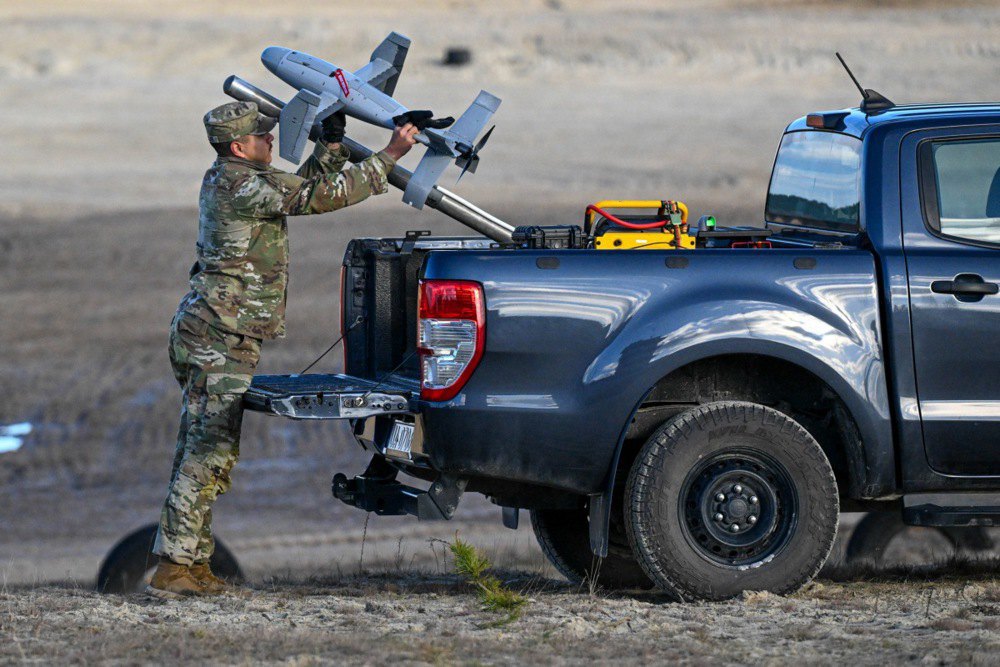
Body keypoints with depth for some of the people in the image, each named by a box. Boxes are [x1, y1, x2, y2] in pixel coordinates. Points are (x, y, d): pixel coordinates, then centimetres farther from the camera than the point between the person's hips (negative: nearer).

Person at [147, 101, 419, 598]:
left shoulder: (224, 180, 14)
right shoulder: (243, 186, -16)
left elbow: (307, 186, 23)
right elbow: (325, 195, -15)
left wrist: (333, 140, 16)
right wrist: (391, 155, -9)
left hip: (202, 333, 11)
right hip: (224, 339, -11)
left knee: (200, 452, 12)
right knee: (208, 452, -11)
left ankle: (193, 565, 15)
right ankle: (172, 569, -14)